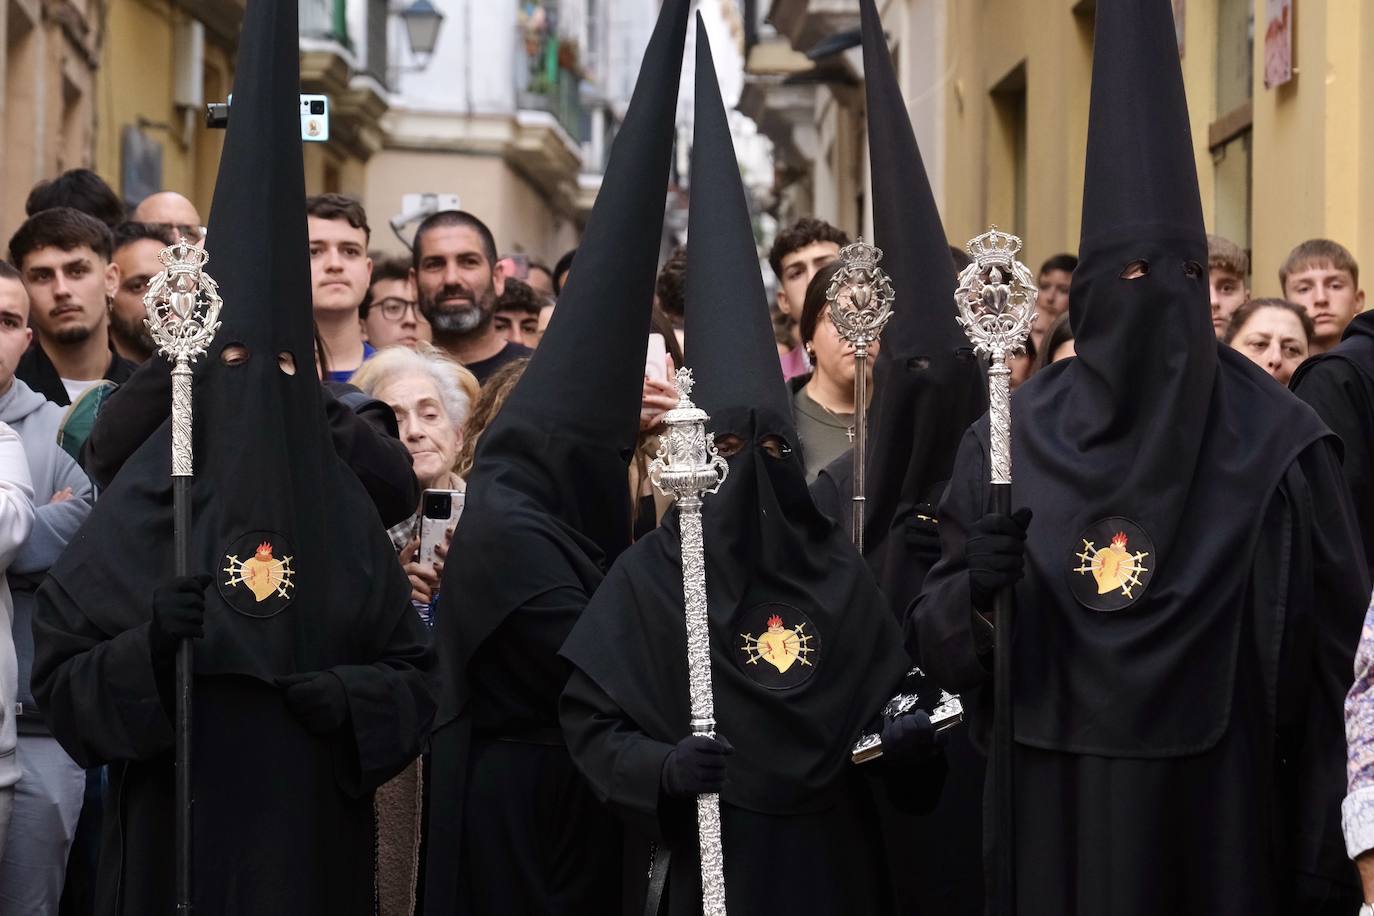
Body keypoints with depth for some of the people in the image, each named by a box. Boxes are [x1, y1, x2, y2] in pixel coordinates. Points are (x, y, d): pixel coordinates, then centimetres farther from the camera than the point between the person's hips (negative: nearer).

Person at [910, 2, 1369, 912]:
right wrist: (974, 589, -18)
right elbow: (945, 645, 6)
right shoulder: (1013, 438, 3)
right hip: (1058, 805, 2)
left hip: (1224, 801, -1)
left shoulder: (1278, 442, -3)